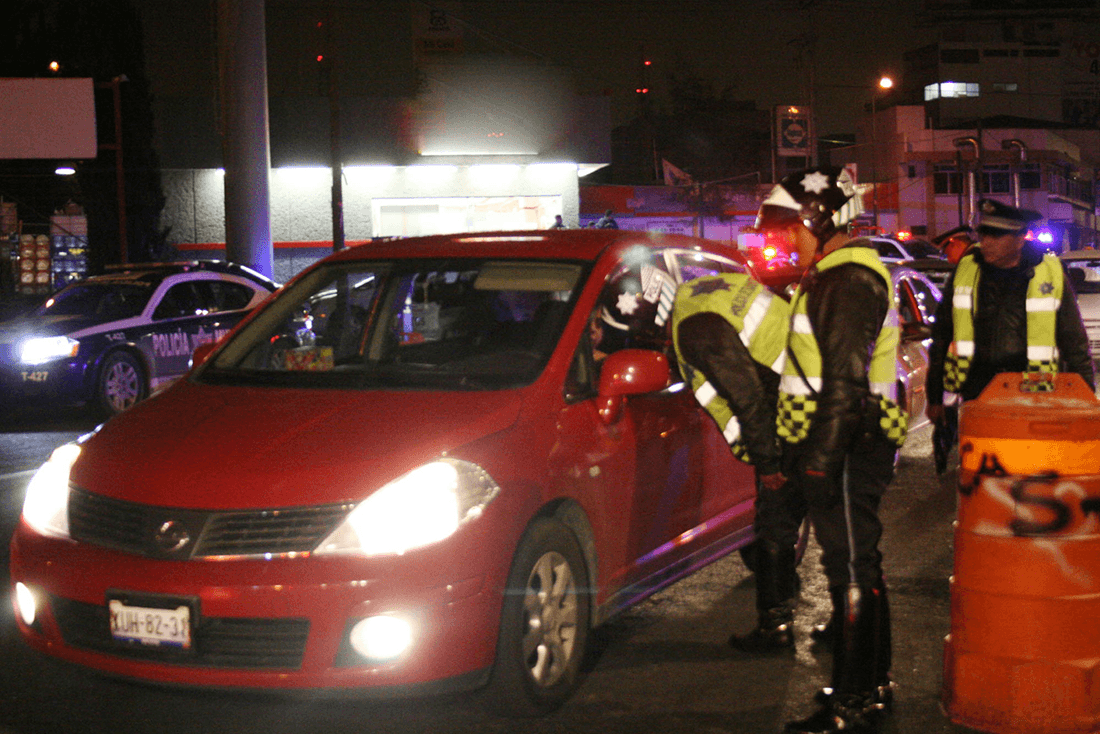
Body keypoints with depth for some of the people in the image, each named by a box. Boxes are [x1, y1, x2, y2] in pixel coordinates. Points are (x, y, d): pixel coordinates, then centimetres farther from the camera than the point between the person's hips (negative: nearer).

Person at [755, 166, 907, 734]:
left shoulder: (850, 281, -15)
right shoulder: (832, 276, 18)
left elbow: (844, 382, -22)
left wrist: (820, 459, -24)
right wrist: (810, 454, 24)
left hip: (846, 451, -10)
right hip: (846, 449, 10)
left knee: (852, 571, -5)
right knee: (857, 567, 16)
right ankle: (871, 686, 27)